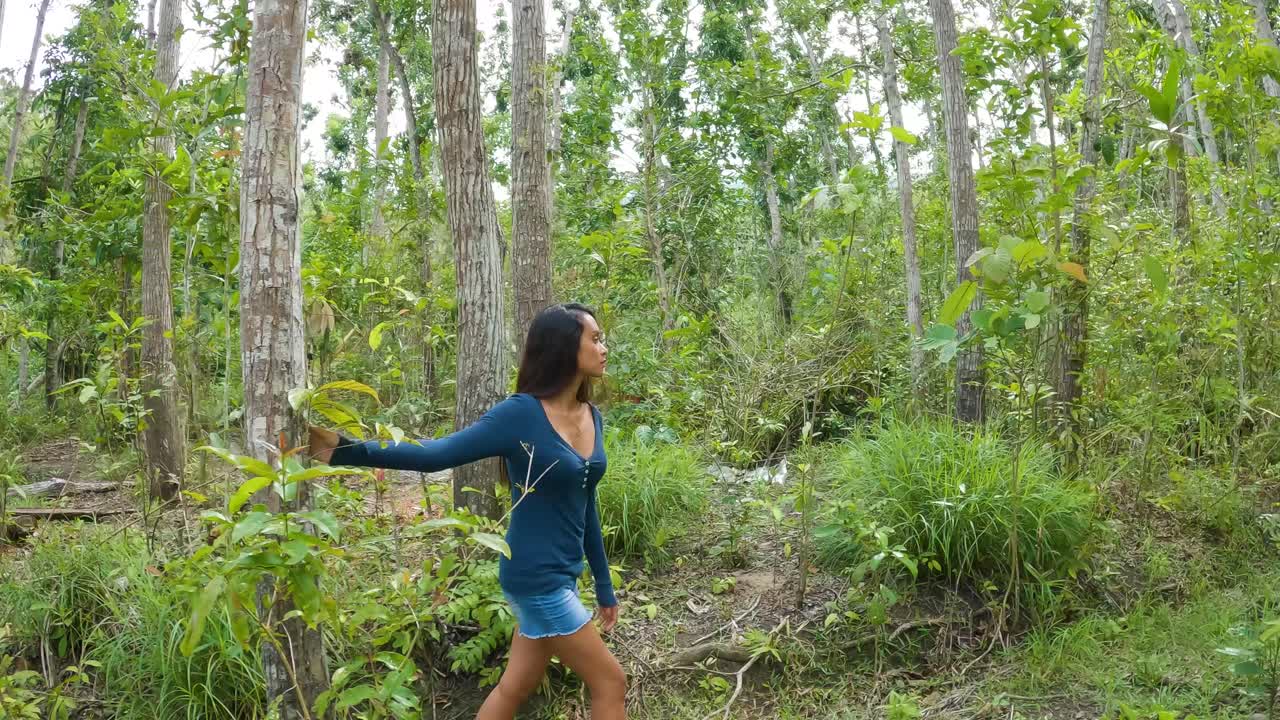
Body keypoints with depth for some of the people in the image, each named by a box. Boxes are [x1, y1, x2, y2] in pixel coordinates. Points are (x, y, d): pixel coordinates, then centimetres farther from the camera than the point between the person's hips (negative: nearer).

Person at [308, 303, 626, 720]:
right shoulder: (521, 414, -19)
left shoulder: (591, 417, 4)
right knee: (610, 683, 2)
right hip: (535, 576, -7)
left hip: (560, 576, 7)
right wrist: (349, 451, -30)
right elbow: (437, 455, -19)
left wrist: (604, 586, 18)